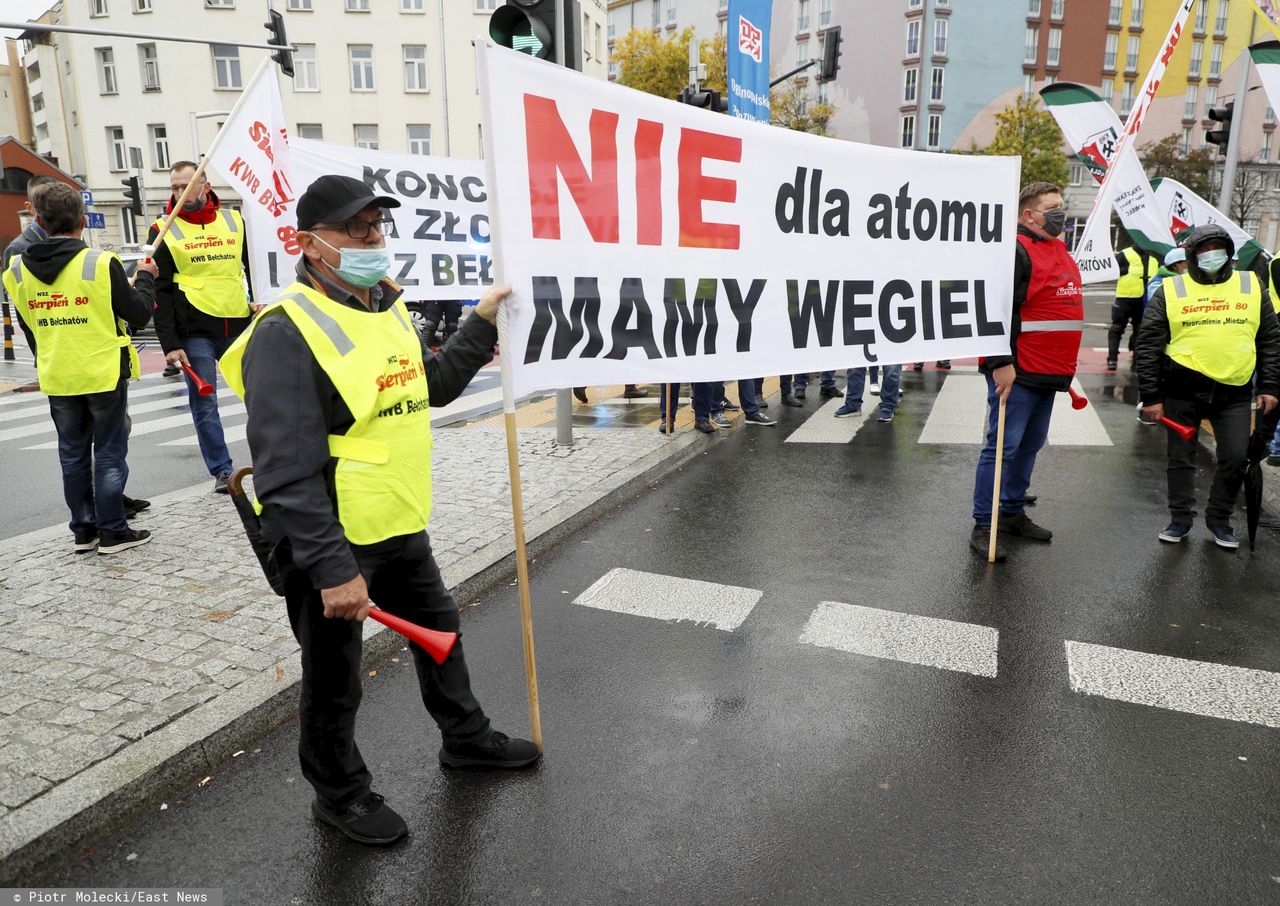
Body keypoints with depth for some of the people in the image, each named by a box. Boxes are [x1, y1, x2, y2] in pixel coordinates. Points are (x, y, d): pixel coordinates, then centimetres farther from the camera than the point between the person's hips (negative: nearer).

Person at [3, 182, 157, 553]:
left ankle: (83, 530, 21)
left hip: (56, 380, 4)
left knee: (73, 454, 14)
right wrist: (145, 278, 7)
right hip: (103, 373, -4)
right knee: (109, 453, 4)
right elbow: (139, 315, -9)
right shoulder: (100, 263, -15)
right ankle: (113, 532, 8)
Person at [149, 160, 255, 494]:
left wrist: (260, 301, 5)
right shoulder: (164, 231, 2)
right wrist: (170, 344, -8)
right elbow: (160, 292, -1)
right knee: (204, 404, 1)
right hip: (194, 332, -2)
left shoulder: (234, 220, 9)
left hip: (239, 326, 2)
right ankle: (222, 470, 11)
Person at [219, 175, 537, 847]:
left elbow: (433, 386, 20)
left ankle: (466, 737, 48)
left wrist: (481, 325, 11)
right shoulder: (288, 332, -21)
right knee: (334, 678, 11)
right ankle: (339, 792, 36)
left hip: (401, 527, 9)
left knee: (439, 628, 24)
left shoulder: (389, 307, 6)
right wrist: (332, 569, -26)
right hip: (331, 541, -8)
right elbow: (285, 471, -25)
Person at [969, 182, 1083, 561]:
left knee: (1030, 445, 15)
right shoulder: (1015, 252, -12)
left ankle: (1013, 512, 28)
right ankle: (982, 526, 0)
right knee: (1003, 446, -7)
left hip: (1047, 374, 10)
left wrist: (1063, 369, 26)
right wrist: (1000, 363, -25)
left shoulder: (1060, 253, 19)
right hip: (1017, 373, -10)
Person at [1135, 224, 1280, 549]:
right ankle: (1181, 518, 23)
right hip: (1183, 389, -2)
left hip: (1235, 391, 2)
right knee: (1181, 457, 7)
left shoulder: (1252, 286, 8)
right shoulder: (1170, 290, 0)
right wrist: (1151, 396, -6)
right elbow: (1148, 345, -2)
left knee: (1235, 458, 3)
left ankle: (1219, 519, 23)